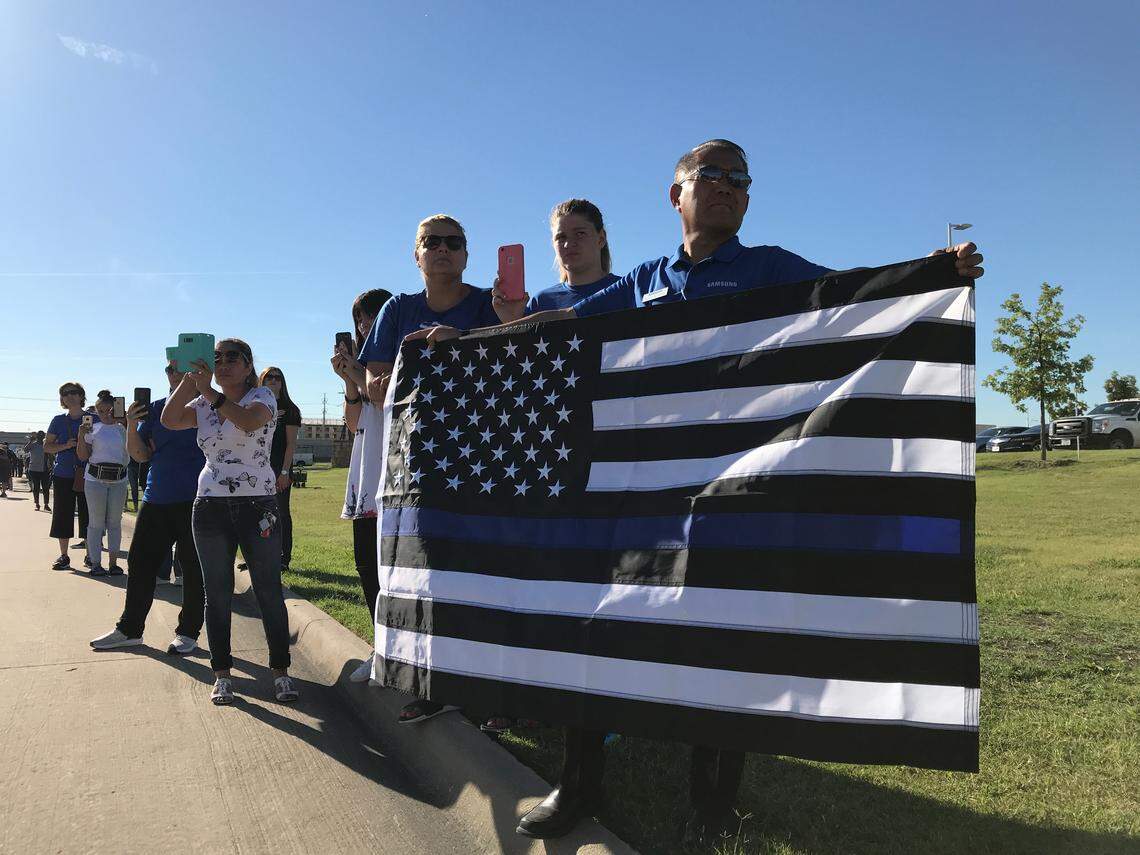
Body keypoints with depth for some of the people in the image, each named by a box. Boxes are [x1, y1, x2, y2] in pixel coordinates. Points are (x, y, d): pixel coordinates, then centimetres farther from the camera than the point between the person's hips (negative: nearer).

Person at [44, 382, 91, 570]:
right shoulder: (59, 421, 6)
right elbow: (46, 446, 8)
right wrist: (65, 446, -9)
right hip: (63, 475, 1)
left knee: (88, 514, 2)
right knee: (63, 515, 3)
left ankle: (90, 555, 12)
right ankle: (63, 556, 13)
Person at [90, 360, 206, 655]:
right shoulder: (155, 409, 11)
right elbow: (141, 455, 10)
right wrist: (131, 424, -6)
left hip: (194, 498, -5)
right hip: (156, 497, 5)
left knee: (193, 567, 3)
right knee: (140, 562, 10)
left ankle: (188, 633, 15)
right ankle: (129, 629, 24)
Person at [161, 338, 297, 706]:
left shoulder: (262, 397, -2)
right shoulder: (204, 404, 13)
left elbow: (250, 420, -25)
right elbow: (169, 420, -4)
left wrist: (209, 390, -29)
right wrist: (189, 379, -10)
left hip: (258, 506, -4)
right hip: (210, 507, 4)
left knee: (269, 591, 0)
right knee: (217, 593, 7)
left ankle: (280, 671, 9)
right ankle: (222, 674, 16)